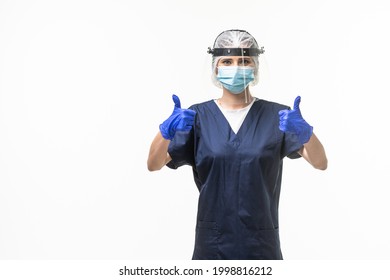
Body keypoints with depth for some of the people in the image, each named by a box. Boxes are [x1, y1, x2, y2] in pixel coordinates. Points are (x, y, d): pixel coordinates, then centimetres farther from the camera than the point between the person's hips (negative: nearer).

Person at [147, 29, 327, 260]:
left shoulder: (277, 115, -1)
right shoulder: (199, 116, 1)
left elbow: (321, 163, -11)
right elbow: (154, 164, -8)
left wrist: (306, 133, -32)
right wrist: (166, 131, -28)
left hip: (262, 246, 0)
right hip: (211, 245, 1)